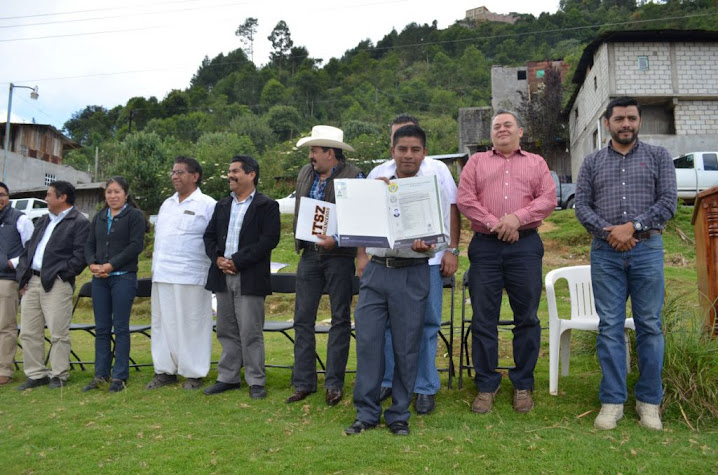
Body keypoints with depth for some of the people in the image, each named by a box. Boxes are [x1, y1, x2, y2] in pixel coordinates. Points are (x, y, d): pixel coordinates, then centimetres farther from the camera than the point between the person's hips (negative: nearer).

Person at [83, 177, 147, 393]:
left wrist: (111, 265, -14)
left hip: (123, 277, -5)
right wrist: (92, 264, -5)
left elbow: (136, 245, -11)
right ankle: (100, 375, 16)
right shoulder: (99, 217, 17)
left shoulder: (135, 215, -1)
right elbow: (89, 244, 15)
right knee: (101, 328, 8)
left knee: (120, 328, -1)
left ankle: (120, 376, 6)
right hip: (99, 278, 5)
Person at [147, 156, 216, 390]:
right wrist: (156, 265, 17)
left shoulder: (207, 205, -4)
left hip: (191, 276, -7)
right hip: (162, 275, 7)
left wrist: (214, 267, -13)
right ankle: (165, 370, 22)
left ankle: (193, 374, 10)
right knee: (162, 323, 11)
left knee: (191, 325, -1)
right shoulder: (166, 204, 18)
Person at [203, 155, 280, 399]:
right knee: (227, 331, 13)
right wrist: (218, 258, -5)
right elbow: (209, 236, 15)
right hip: (222, 276, 6)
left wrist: (237, 261, -16)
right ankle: (228, 377, 24)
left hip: (249, 278, -6)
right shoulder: (222, 205, 17)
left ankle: (256, 382, 8)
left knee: (251, 333, -2)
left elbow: (269, 240, -13)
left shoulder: (267, 206, -3)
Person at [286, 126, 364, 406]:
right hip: (310, 254, 6)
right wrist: (299, 240, 11)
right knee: (303, 319, 6)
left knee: (340, 319, 5)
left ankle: (334, 383, 15)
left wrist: (337, 239, -21)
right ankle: (303, 383, 16)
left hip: (339, 255, -6)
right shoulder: (305, 173, 11)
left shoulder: (353, 176, -8)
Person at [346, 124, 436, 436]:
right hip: (376, 269, 3)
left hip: (412, 273, -2)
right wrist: (362, 256, 4)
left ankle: (399, 415, 19)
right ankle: (366, 413, 14)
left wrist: (427, 246, -21)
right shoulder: (377, 180, 9)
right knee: (367, 340, 1)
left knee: (406, 346, 4)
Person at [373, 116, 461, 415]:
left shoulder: (438, 171, 4)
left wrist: (452, 250, -1)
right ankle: (386, 380, 23)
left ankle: (426, 387, 17)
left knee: (427, 323, 5)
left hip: (429, 259, -1)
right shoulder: (378, 174, 8)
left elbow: (453, 211, 6)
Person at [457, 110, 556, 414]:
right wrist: (494, 223, -10)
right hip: (485, 246, 0)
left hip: (525, 245, 0)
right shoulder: (477, 162, 16)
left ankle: (523, 384, 17)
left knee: (527, 317, 4)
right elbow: (465, 200, 2)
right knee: (483, 318, 1)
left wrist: (517, 218, -13)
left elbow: (548, 199, 2)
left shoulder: (536, 163, 16)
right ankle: (486, 385, 13)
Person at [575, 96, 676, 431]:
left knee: (649, 326, 4)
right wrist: (609, 232, -11)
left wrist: (633, 227, -13)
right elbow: (582, 206, 3)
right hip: (605, 253, 1)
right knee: (609, 327, 2)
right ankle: (612, 401, 10)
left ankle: (649, 401, 16)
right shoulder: (593, 162, 11)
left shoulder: (658, 157, 9)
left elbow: (668, 202, -1)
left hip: (647, 250, 0)